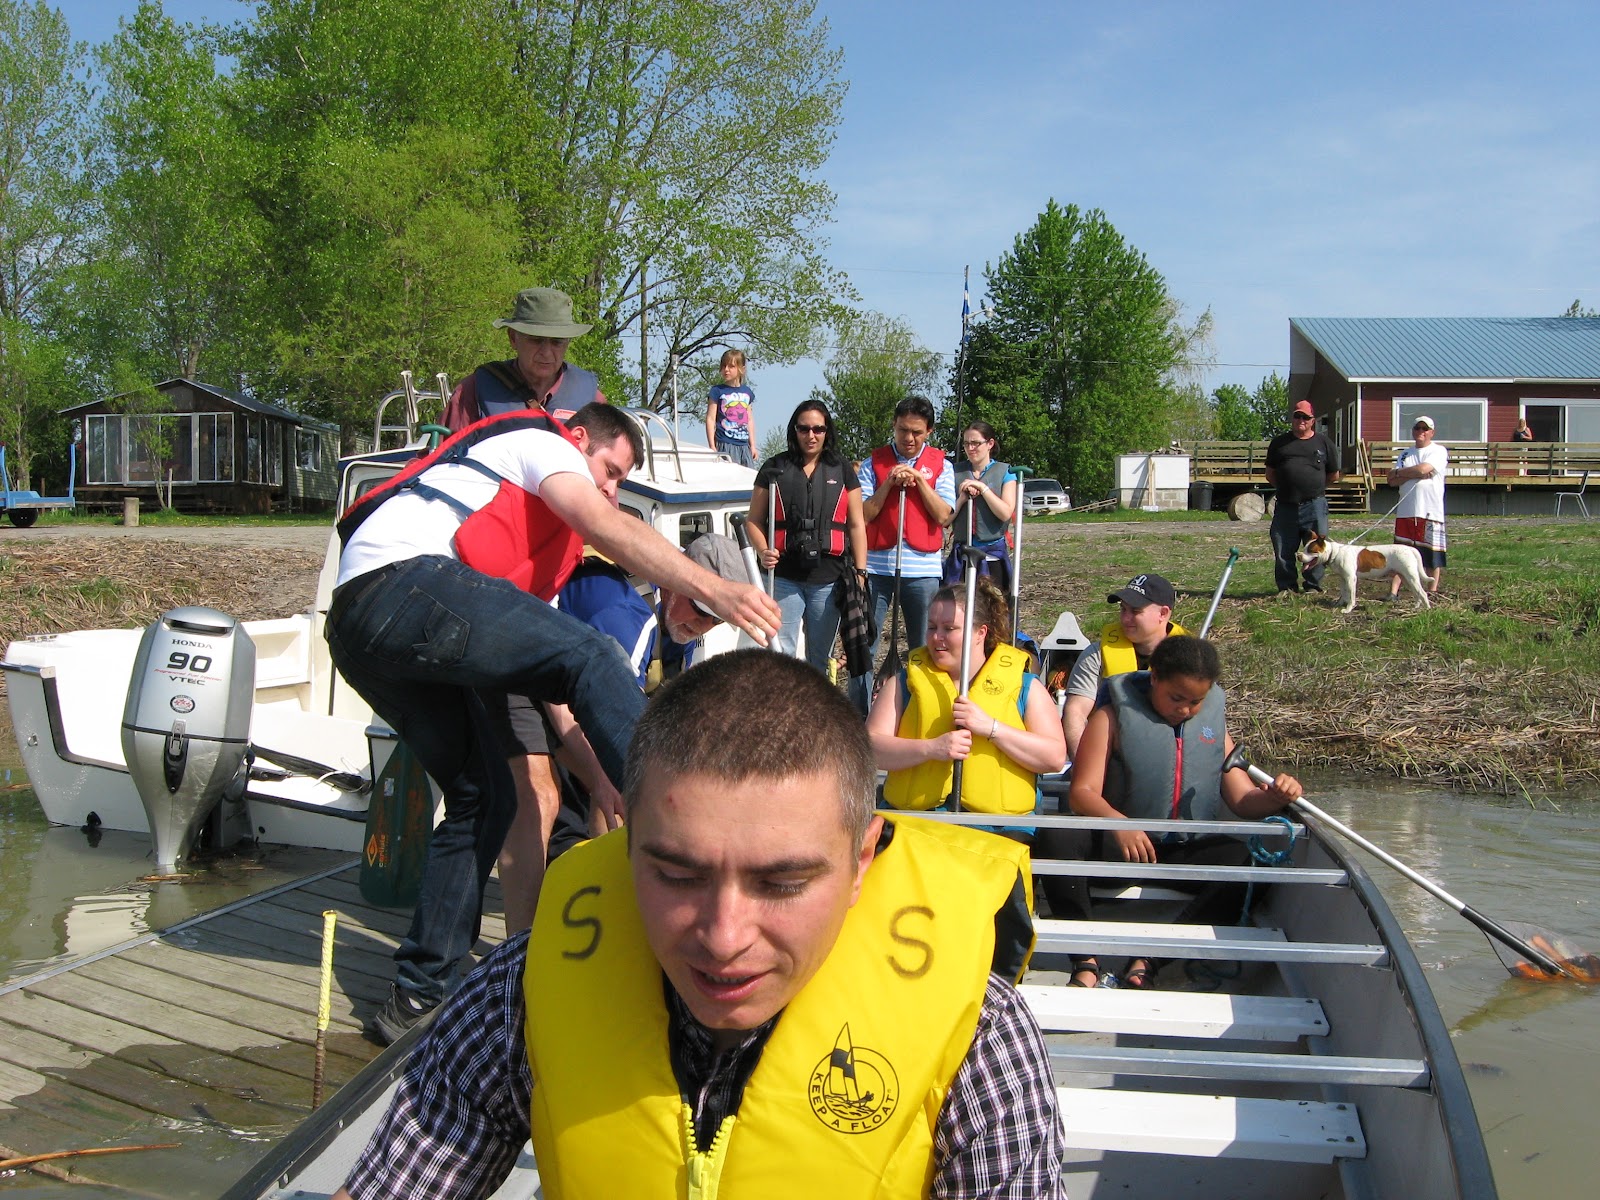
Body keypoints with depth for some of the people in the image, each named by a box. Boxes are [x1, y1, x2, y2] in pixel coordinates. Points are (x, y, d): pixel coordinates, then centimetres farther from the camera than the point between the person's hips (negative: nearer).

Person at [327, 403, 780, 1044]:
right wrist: (714, 588, -20)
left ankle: (418, 997, 15)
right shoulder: (542, 441, 13)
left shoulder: (547, 532, 38)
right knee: (590, 655, -16)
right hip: (401, 580, -10)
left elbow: (546, 677, 32)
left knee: (484, 796, 13)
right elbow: (609, 527, -9)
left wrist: (600, 778, 26)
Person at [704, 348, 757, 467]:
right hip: (725, 445, -5)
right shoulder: (717, 391, 0)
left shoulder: (747, 392, 14)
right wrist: (712, 447, -8)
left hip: (744, 445, 5)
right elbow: (710, 419, -3)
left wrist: (752, 445, 17)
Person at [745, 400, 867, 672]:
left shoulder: (842, 471, 9)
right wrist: (763, 552, -12)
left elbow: (856, 525, 9)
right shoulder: (775, 468, 6)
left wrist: (860, 573, 3)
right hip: (784, 577, -1)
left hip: (830, 580, 1)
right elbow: (753, 520, 6)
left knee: (820, 658, 11)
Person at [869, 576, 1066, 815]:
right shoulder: (904, 683, 16)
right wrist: (931, 748, -10)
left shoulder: (1026, 686, 14)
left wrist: (991, 727, -7)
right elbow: (869, 749, 5)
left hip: (1000, 821, 0)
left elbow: (1056, 758, 3)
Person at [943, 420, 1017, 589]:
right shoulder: (956, 472, 8)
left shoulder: (1005, 472, 3)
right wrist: (962, 499, -10)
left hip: (993, 555, -2)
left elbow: (1006, 513, -10)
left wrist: (983, 487, -13)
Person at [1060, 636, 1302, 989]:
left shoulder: (1213, 721, 14)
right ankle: (1086, 964, -37)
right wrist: (1117, 823, -31)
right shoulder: (1114, 717, 0)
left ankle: (1150, 960, -30)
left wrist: (1274, 797, -12)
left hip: (1189, 853, 4)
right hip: (1117, 851, -3)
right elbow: (1083, 792, -9)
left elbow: (1242, 800, 12)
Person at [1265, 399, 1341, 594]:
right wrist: (1286, 487, 11)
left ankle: (1313, 586, 14)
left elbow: (1334, 476, 16)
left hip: (1314, 506, -1)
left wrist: (1314, 485, 14)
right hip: (1286, 506, 1)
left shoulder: (1323, 443, 10)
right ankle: (1286, 587, 14)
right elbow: (1270, 475, 18)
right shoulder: (1279, 443, 13)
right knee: (1283, 551, 2)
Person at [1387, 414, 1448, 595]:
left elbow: (1423, 469, -16)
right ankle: (1393, 592, 1)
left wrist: (1398, 472, -1)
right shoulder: (1405, 454, 16)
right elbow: (1392, 481, 5)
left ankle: (1432, 592, 9)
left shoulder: (1439, 451, 1)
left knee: (1432, 553, 0)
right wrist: (1415, 474, -10)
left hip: (1430, 512, -4)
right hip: (1405, 512, 4)